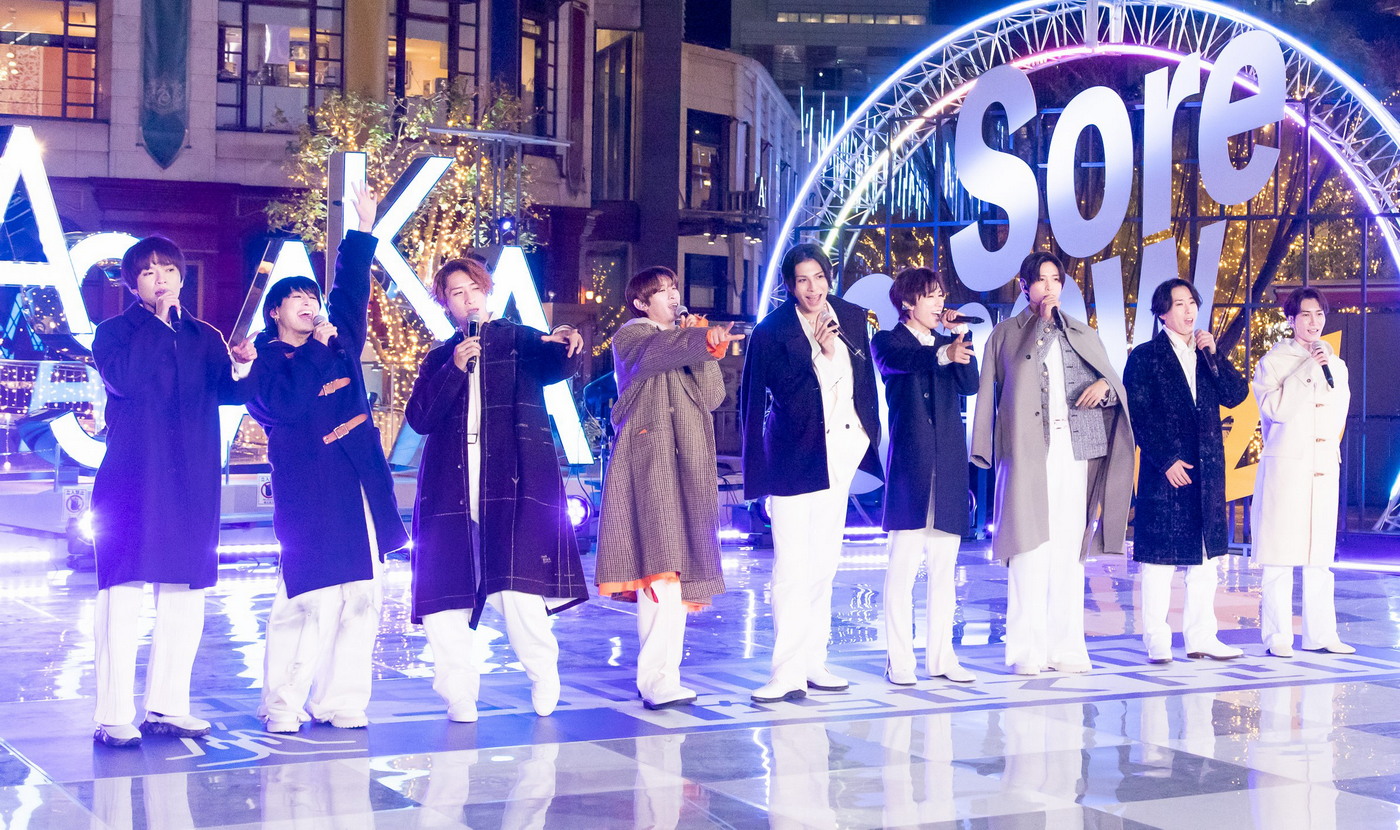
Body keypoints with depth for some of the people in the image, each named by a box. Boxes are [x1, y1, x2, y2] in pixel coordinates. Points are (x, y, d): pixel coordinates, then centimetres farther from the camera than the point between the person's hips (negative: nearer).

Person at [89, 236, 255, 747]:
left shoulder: (204, 337, 14)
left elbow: (226, 390, -1)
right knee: (123, 594, -8)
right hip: (132, 479, -4)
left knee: (186, 596, 5)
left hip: (192, 482, 5)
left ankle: (166, 708, 14)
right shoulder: (115, 332, 3)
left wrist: (242, 368, -23)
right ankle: (113, 717, -6)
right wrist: (155, 319, -12)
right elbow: (123, 379, -17)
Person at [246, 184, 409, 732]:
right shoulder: (268, 363, 1)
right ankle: (282, 706, 0)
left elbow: (351, 291, 19)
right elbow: (288, 403, -17)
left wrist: (363, 230, 16)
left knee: (360, 600, 3)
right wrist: (316, 348, -12)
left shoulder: (339, 346, 17)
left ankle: (339, 702, 9)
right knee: (308, 601, -9)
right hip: (308, 492, -6)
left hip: (358, 488, 6)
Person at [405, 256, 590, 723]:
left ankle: (544, 681, 7)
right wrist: (454, 368, -7)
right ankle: (458, 696, 9)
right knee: (445, 600, -3)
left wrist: (565, 345, -34)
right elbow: (419, 419, 4)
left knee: (517, 590, -15)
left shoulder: (518, 340, 11)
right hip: (451, 488, 3)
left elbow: (555, 366, -11)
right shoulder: (439, 360, 18)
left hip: (513, 484, -3)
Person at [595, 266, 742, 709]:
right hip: (646, 461, -6)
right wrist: (704, 340, -35)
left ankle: (656, 676, 3)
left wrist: (705, 345, -1)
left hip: (687, 465, 6)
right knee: (659, 561, -20)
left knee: (678, 570, 0)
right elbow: (656, 351, -20)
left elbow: (712, 396, 8)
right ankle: (658, 680, -26)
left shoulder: (686, 341, 22)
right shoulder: (629, 338, 6)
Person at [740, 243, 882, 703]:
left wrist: (869, 436, 11)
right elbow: (779, 390, -15)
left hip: (840, 452, 6)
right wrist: (820, 352, -18)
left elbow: (866, 380, 12)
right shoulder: (772, 329, -10)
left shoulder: (851, 316, 5)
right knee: (792, 567, -10)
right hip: (794, 456, -6)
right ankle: (788, 672, -9)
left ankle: (813, 662, 20)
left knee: (824, 563, 12)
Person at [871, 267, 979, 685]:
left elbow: (970, 385, 2)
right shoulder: (888, 341, 3)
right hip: (910, 461, -5)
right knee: (904, 561, -7)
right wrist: (943, 355, -39)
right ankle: (899, 659, -4)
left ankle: (941, 655, 10)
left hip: (949, 463, 5)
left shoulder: (946, 342, 18)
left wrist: (961, 336, -7)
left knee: (944, 564, 6)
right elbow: (901, 361, -21)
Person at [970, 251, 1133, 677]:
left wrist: (1104, 385, -5)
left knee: (1070, 552, 2)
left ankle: (1066, 647, 6)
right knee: (1030, 550, -7)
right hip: (1027, 452, -3)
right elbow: (990, 393, 7)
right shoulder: (1005, 334, 10)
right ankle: (1027, 650, -4)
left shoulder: (1083, 334, 18)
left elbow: (1113, 381, 15)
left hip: (1076, 450, 3)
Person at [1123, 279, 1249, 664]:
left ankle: (1201, 638, 15)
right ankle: (1156, 642, 3)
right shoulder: (1145, 357, -1)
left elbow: (1236, 395, 4)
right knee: (1159, 557, -2)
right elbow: (1137, 415, -8)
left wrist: (1213, 354, -6)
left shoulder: (1207, 355, 15)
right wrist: (1166, 460, -14)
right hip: (1165, 471, -6)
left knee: (1206, 555, 8)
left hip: (1208, 469, 6)